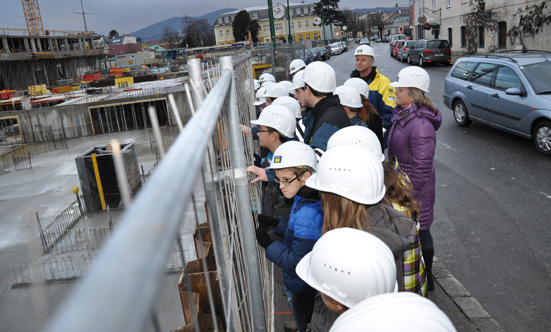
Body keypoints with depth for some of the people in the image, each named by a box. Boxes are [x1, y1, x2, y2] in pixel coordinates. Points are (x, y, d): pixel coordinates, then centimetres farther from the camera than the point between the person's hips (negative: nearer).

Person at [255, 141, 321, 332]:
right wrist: (276, 223, -1)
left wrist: (268, 245, -23)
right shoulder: (307, 200, -4)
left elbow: (297, 263, -30)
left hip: (305, 292, -9)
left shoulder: (307, 214, -34)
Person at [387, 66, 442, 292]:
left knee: (419, 233, 7)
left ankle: (425, 279, 28)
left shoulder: (421, 125, -27)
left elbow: (421, 169, -24)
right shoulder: (403, 114, 4)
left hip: (415, 189, -9)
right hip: (401, 183, 9)